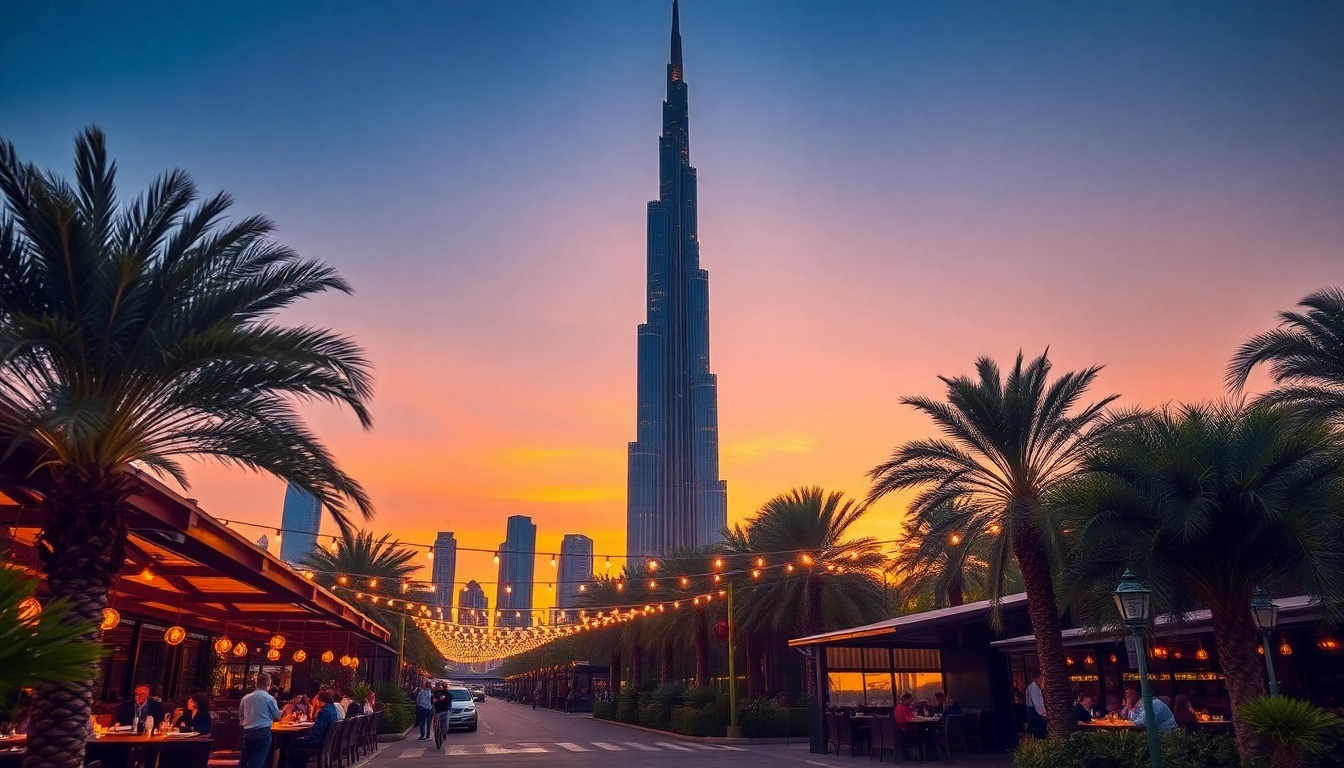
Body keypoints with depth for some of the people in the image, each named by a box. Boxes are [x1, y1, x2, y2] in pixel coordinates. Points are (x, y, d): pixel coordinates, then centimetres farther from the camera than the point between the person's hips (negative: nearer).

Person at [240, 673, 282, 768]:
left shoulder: (245, 698, 4)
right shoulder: (269, 698, -7)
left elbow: (240, 716, 17)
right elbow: (277, 716, 5)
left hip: (247, 732, 4)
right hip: (263, 732, -4)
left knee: (244, 760, 15)